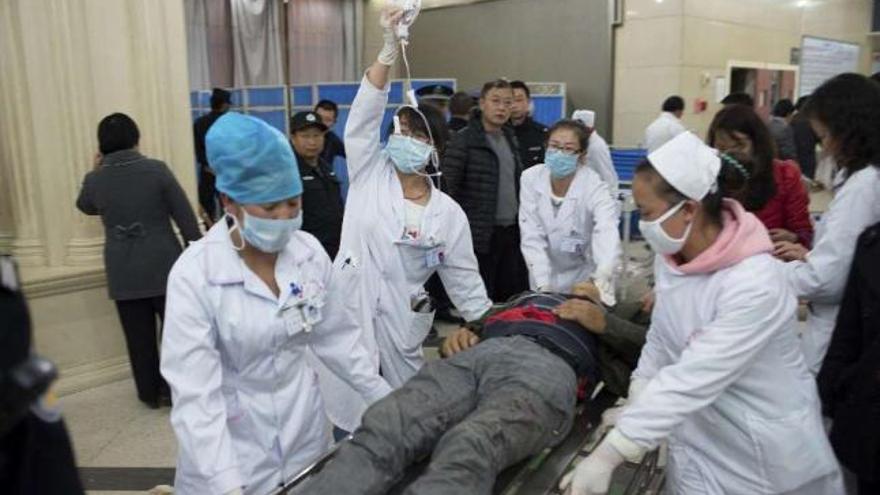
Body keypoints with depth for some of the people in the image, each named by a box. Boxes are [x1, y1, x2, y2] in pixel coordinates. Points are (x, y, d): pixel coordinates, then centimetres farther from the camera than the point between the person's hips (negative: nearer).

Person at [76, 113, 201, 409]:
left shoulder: (94, 179, -2)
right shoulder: (157, 170, -10)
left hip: (123, 273, 2)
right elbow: (185, 216, -7)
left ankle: (151, 394, 23)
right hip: (164, 266, -2)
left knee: (139, 336, 11)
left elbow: (85, 207, 22)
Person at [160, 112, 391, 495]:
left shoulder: (309, 251, -8)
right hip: (229, 448, -3)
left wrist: (385, 398, 3)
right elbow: (194, 393, -23)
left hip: (305, 433, 4)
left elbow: (337, 335, 2)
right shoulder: (194, 275, -20)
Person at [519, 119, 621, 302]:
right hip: (545, 276, 2)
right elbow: (532, 237, -17)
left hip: (584, 278, -2)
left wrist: (602, 278, -57)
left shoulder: (594, 187, -21)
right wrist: (543, 285, -29)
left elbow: (608, 233, -39)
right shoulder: (531, 179, -14)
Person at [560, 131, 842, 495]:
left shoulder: (755, 285, -29)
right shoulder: (670, 259, -6)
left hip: (766, 456, -5)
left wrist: (608, 455, -33)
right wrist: (634, 410, -5)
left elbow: (691, 381, -32)